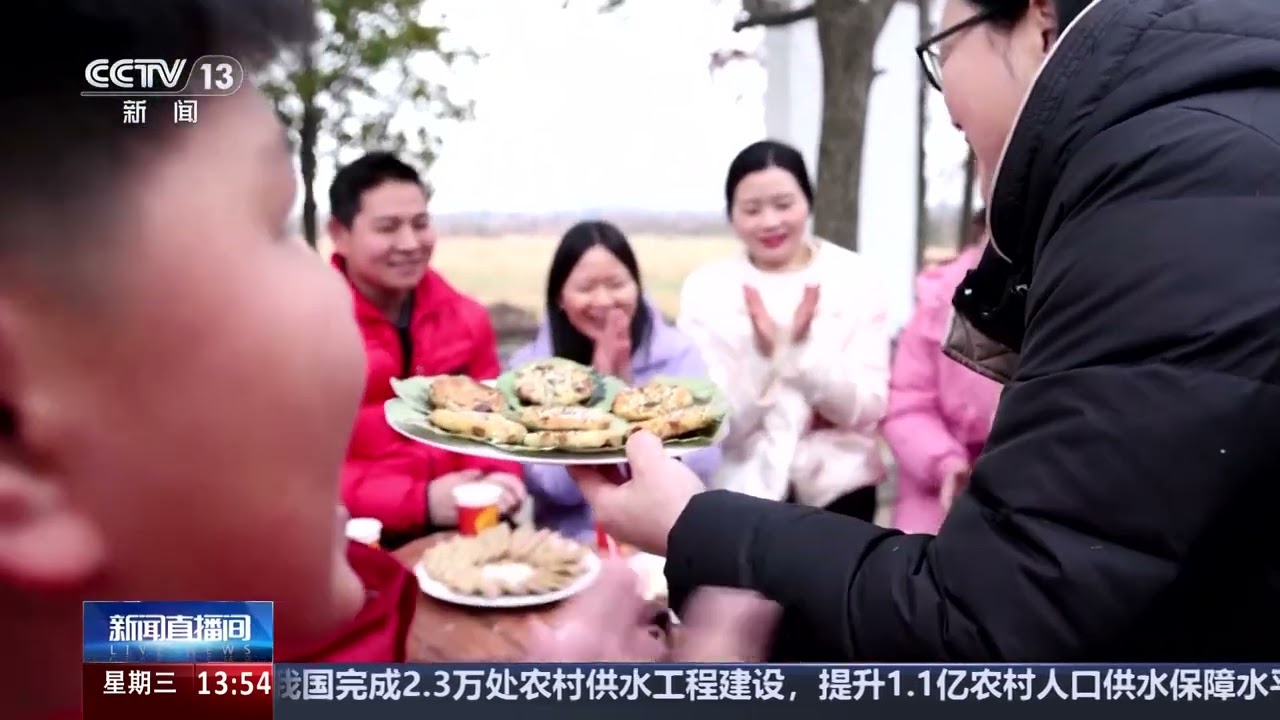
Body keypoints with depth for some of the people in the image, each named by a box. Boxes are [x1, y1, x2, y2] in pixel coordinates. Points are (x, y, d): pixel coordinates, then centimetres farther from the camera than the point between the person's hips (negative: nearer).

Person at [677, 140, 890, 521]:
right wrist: (763, 356, -25)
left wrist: (803, 348, -22)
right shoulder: (705, 288, -6)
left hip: (838, 484, 1)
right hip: (742, 486, -1)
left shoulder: (854, 277, -4)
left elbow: (868, 409, -8)